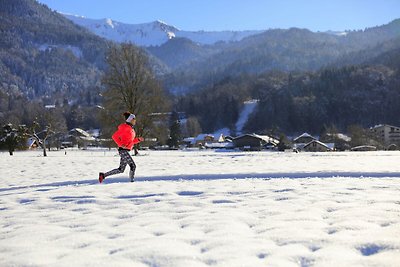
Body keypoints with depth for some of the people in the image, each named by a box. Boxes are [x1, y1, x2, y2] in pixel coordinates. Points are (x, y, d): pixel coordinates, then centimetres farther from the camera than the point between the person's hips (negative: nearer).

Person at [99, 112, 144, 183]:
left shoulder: (130, 128, 18)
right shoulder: (125, 127, -11)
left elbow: (131, 141, 24)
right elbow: (114, 136, -16)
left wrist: (138, 139, 10)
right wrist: (121, 144, -21)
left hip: (125, 151, 10)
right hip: (123, 150, -10)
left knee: (121, 170, 9)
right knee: (133, 166, -9)